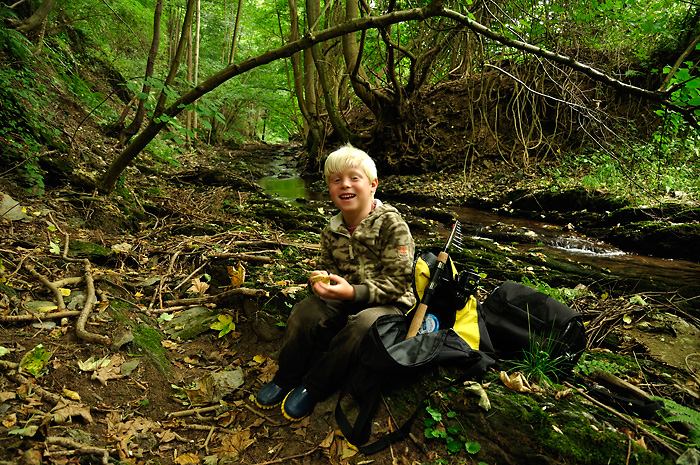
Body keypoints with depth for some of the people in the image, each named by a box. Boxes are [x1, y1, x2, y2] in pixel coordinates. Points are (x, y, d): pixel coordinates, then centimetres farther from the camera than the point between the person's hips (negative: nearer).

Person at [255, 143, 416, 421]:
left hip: (389, 303, -4)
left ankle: (313, 387, -12)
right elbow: (327, 265, 16)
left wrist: (354, 292, -31)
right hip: (344, 298, 5)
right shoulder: (332, 231, 2)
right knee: (305, 311, -20)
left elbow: (398, 282, -18)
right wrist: (319, 279, -10)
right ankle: (285, 379, 6)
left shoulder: (392, 224, -17)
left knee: (363, 325, -36)